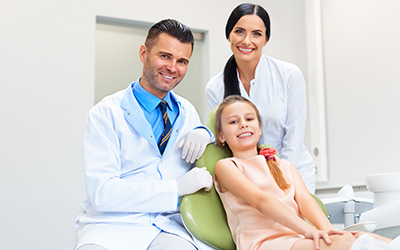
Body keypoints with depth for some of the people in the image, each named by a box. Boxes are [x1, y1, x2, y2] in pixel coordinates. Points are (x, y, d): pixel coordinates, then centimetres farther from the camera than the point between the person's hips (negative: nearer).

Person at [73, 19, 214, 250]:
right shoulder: (106, 114, -3)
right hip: (114, 225, -2)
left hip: (169, 226, 3)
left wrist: (203, 133, 3)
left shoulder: (188, 112, 14)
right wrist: (177, 188, -17)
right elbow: (101, 192, -13)